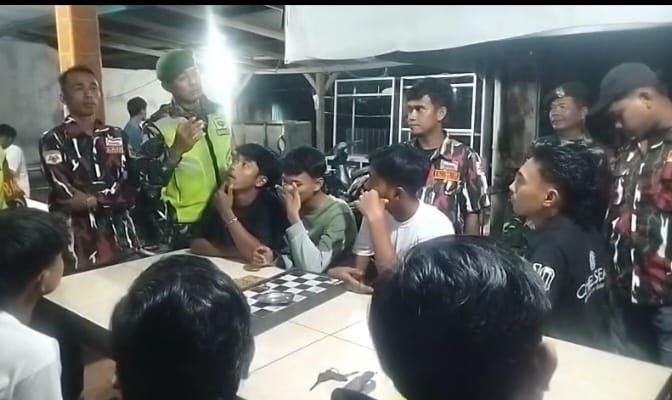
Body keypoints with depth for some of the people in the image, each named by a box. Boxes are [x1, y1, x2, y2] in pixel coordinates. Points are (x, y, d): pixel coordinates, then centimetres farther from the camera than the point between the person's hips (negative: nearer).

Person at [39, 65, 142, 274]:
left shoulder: (115, 136, 11)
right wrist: (111, 196, -7)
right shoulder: (53, 141, -1)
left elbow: (130, 190, 3)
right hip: (80, 249, -4)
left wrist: (94, 200, -11)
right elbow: (66, 197, -12)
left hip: (122, 242, 4)